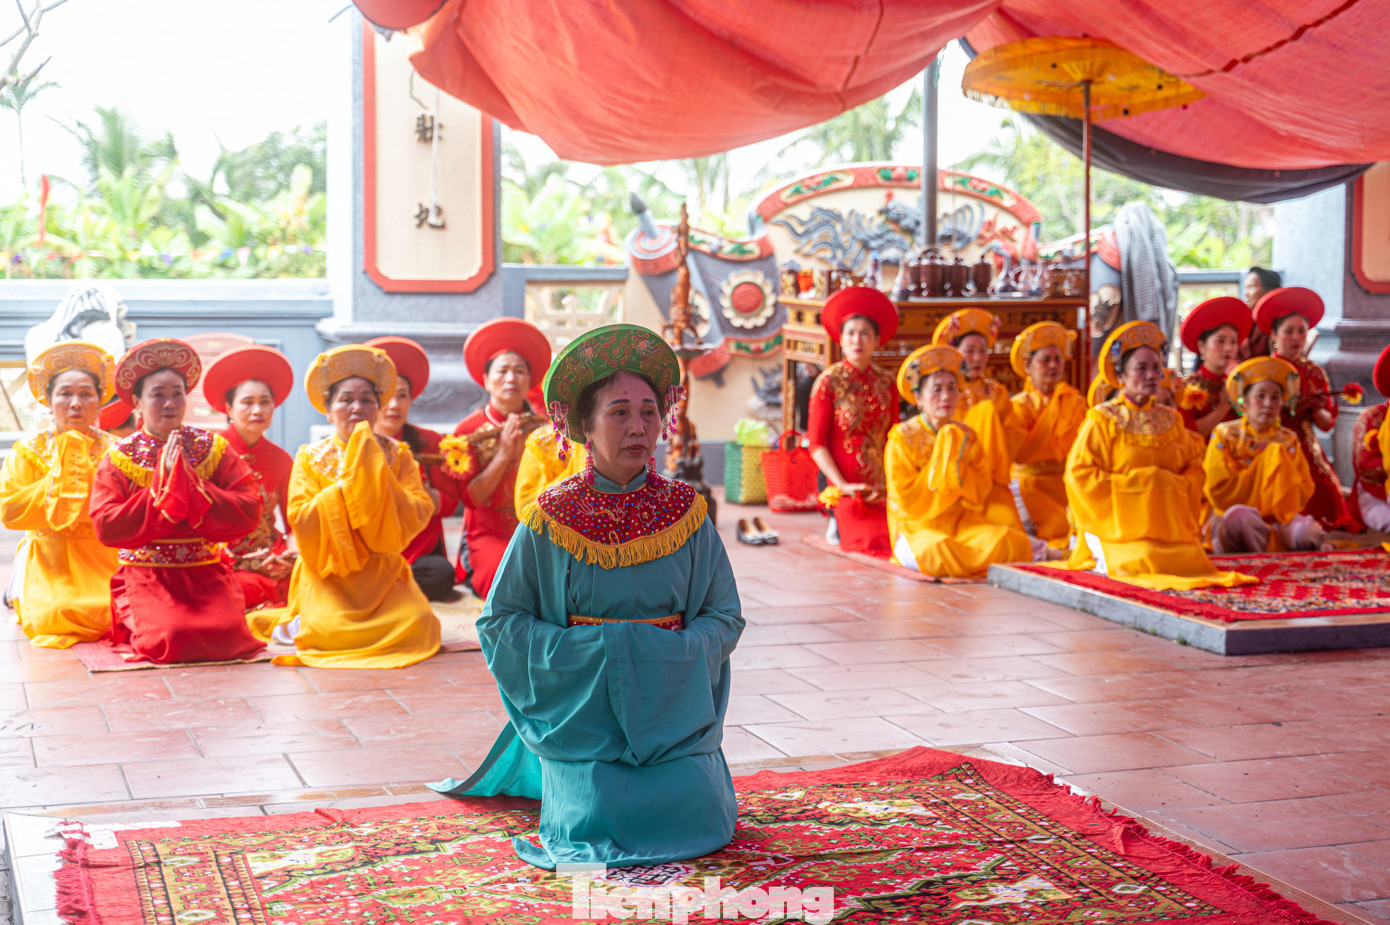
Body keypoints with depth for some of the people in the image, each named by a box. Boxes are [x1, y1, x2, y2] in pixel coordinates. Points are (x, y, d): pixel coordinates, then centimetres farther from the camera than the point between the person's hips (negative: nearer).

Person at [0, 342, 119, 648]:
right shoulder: (29, 451, 3)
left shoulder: (113, 450, 6)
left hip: (103, 562, 1)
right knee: (53, 616, -26)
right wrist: (60, 485, -11)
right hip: (48, 563, -1)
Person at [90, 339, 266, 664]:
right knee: (168, 637, -28)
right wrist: (162, 486, -13)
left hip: (207, 575, 2)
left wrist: (191, 487, -14)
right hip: (146, 576, -2)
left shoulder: (212, 448, 7)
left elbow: (249, 511, -6)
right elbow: (106, 527, -11)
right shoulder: (119, 458, 3)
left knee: (226, 633, -24)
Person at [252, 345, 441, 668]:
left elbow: (419, 513, -6)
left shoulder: (396, 455, 7)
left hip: (383, 572, 3)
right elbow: (300, 520, -10)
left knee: (418, 623, -23)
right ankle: (304, 623, 6)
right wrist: (345, 484, -14)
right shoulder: (311, 458, 2)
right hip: (327, 574, -3)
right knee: (332, 631, -30)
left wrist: (375, 476, -13)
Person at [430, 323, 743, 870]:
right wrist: (582, 650, -14)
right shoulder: (552, 518, -5)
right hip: (584, 705, -2)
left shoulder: (684, 512, 1)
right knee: (598, 821, -18)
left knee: (700, 818, -14)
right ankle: (559, 778, 18)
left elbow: (724, 615, 5)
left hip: (672, 704, 2)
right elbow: (499, 621, -2)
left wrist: (674, 652, -13)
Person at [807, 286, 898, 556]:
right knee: (876, 547, -19)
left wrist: (890, 483, -4)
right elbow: (816, 443, -4)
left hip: (883, 491, 4)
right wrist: (842, 485, -12)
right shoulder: (829, 382, -3)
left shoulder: (886, 384, 9)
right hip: (849, 492, -4)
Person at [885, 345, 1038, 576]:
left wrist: (959, 460, -11)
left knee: (1005, 539, -27)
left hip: (963, 522, 4)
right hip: (918, 527, -4)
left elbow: (980, 496, 4)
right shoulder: (902, 438, -5)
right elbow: (908, 502, -13)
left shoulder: (966, 436, 9)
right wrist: (943, 456, -13)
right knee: (938, 552, -40)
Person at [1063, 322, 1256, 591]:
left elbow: (1194, 468, 15)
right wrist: (1131, 484, -11)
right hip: (1122, 524, -5)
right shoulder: (1103, 420, 0)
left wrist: (1175, 486, -7)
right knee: (1143, 564, -30)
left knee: (1191, 560, -18)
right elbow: (1079, 473, -7)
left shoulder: (1170, 420, 15)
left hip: (1170, 523, 5)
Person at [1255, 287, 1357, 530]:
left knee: (1330, 502, -15)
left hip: (1308, 454, 4)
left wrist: (1317, 410, -8)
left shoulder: (1314, 373, 11)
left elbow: (1328, 423, 13)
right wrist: (1291, 408, -14)